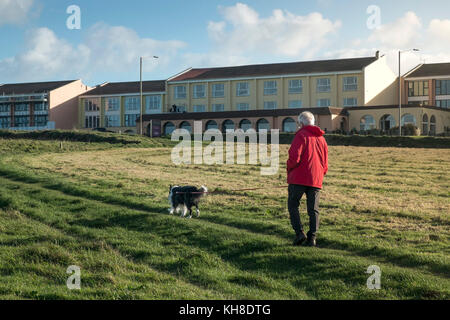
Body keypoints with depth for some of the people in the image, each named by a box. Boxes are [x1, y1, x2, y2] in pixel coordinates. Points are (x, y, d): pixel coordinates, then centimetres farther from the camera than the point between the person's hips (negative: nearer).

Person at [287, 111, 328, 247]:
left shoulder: (301, 135, -6)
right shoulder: (321, 138, 15)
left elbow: (294, 156, -16)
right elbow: (325, 164, 17)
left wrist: (290, 169, 1)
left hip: (299, 178, -5)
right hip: (316, 180, 6)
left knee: (293, 205, 6)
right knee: (313, 209, 8)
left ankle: (299, 232, -7)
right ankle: (312, 237, 2)